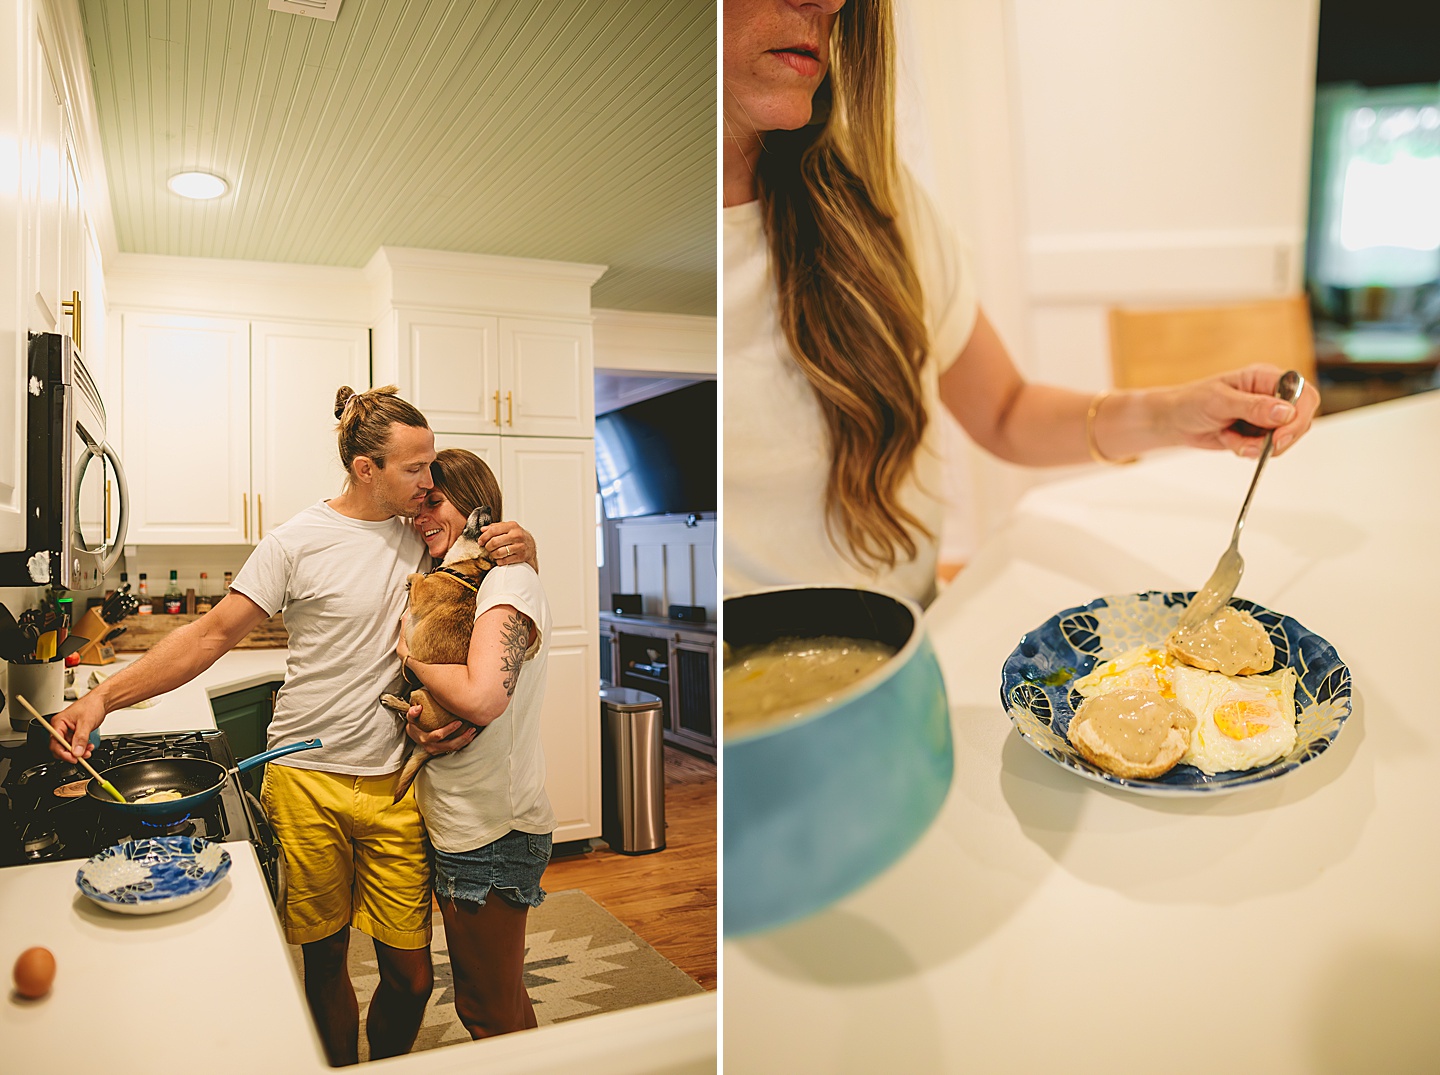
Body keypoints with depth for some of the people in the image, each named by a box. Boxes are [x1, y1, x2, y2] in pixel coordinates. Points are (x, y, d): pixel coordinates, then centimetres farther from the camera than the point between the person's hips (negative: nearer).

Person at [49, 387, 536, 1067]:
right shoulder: (300, 543, -7)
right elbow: (216, 632, -4)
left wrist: (518, 545, -7)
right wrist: (105, 695, -12)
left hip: (395, 782, 3)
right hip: (308, 780, -2)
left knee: (411, 974, 4)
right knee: (324, 958, 12)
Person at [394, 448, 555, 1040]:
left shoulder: (508, 580, -19)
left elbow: (481, 698, -33)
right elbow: (434, 694, 15)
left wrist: (410, 656, -16)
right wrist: (415, 718, -7)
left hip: (490, 836, -9)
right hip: (460, 826, 9)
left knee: (490, 1013, 8)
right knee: (498, 997, 25)